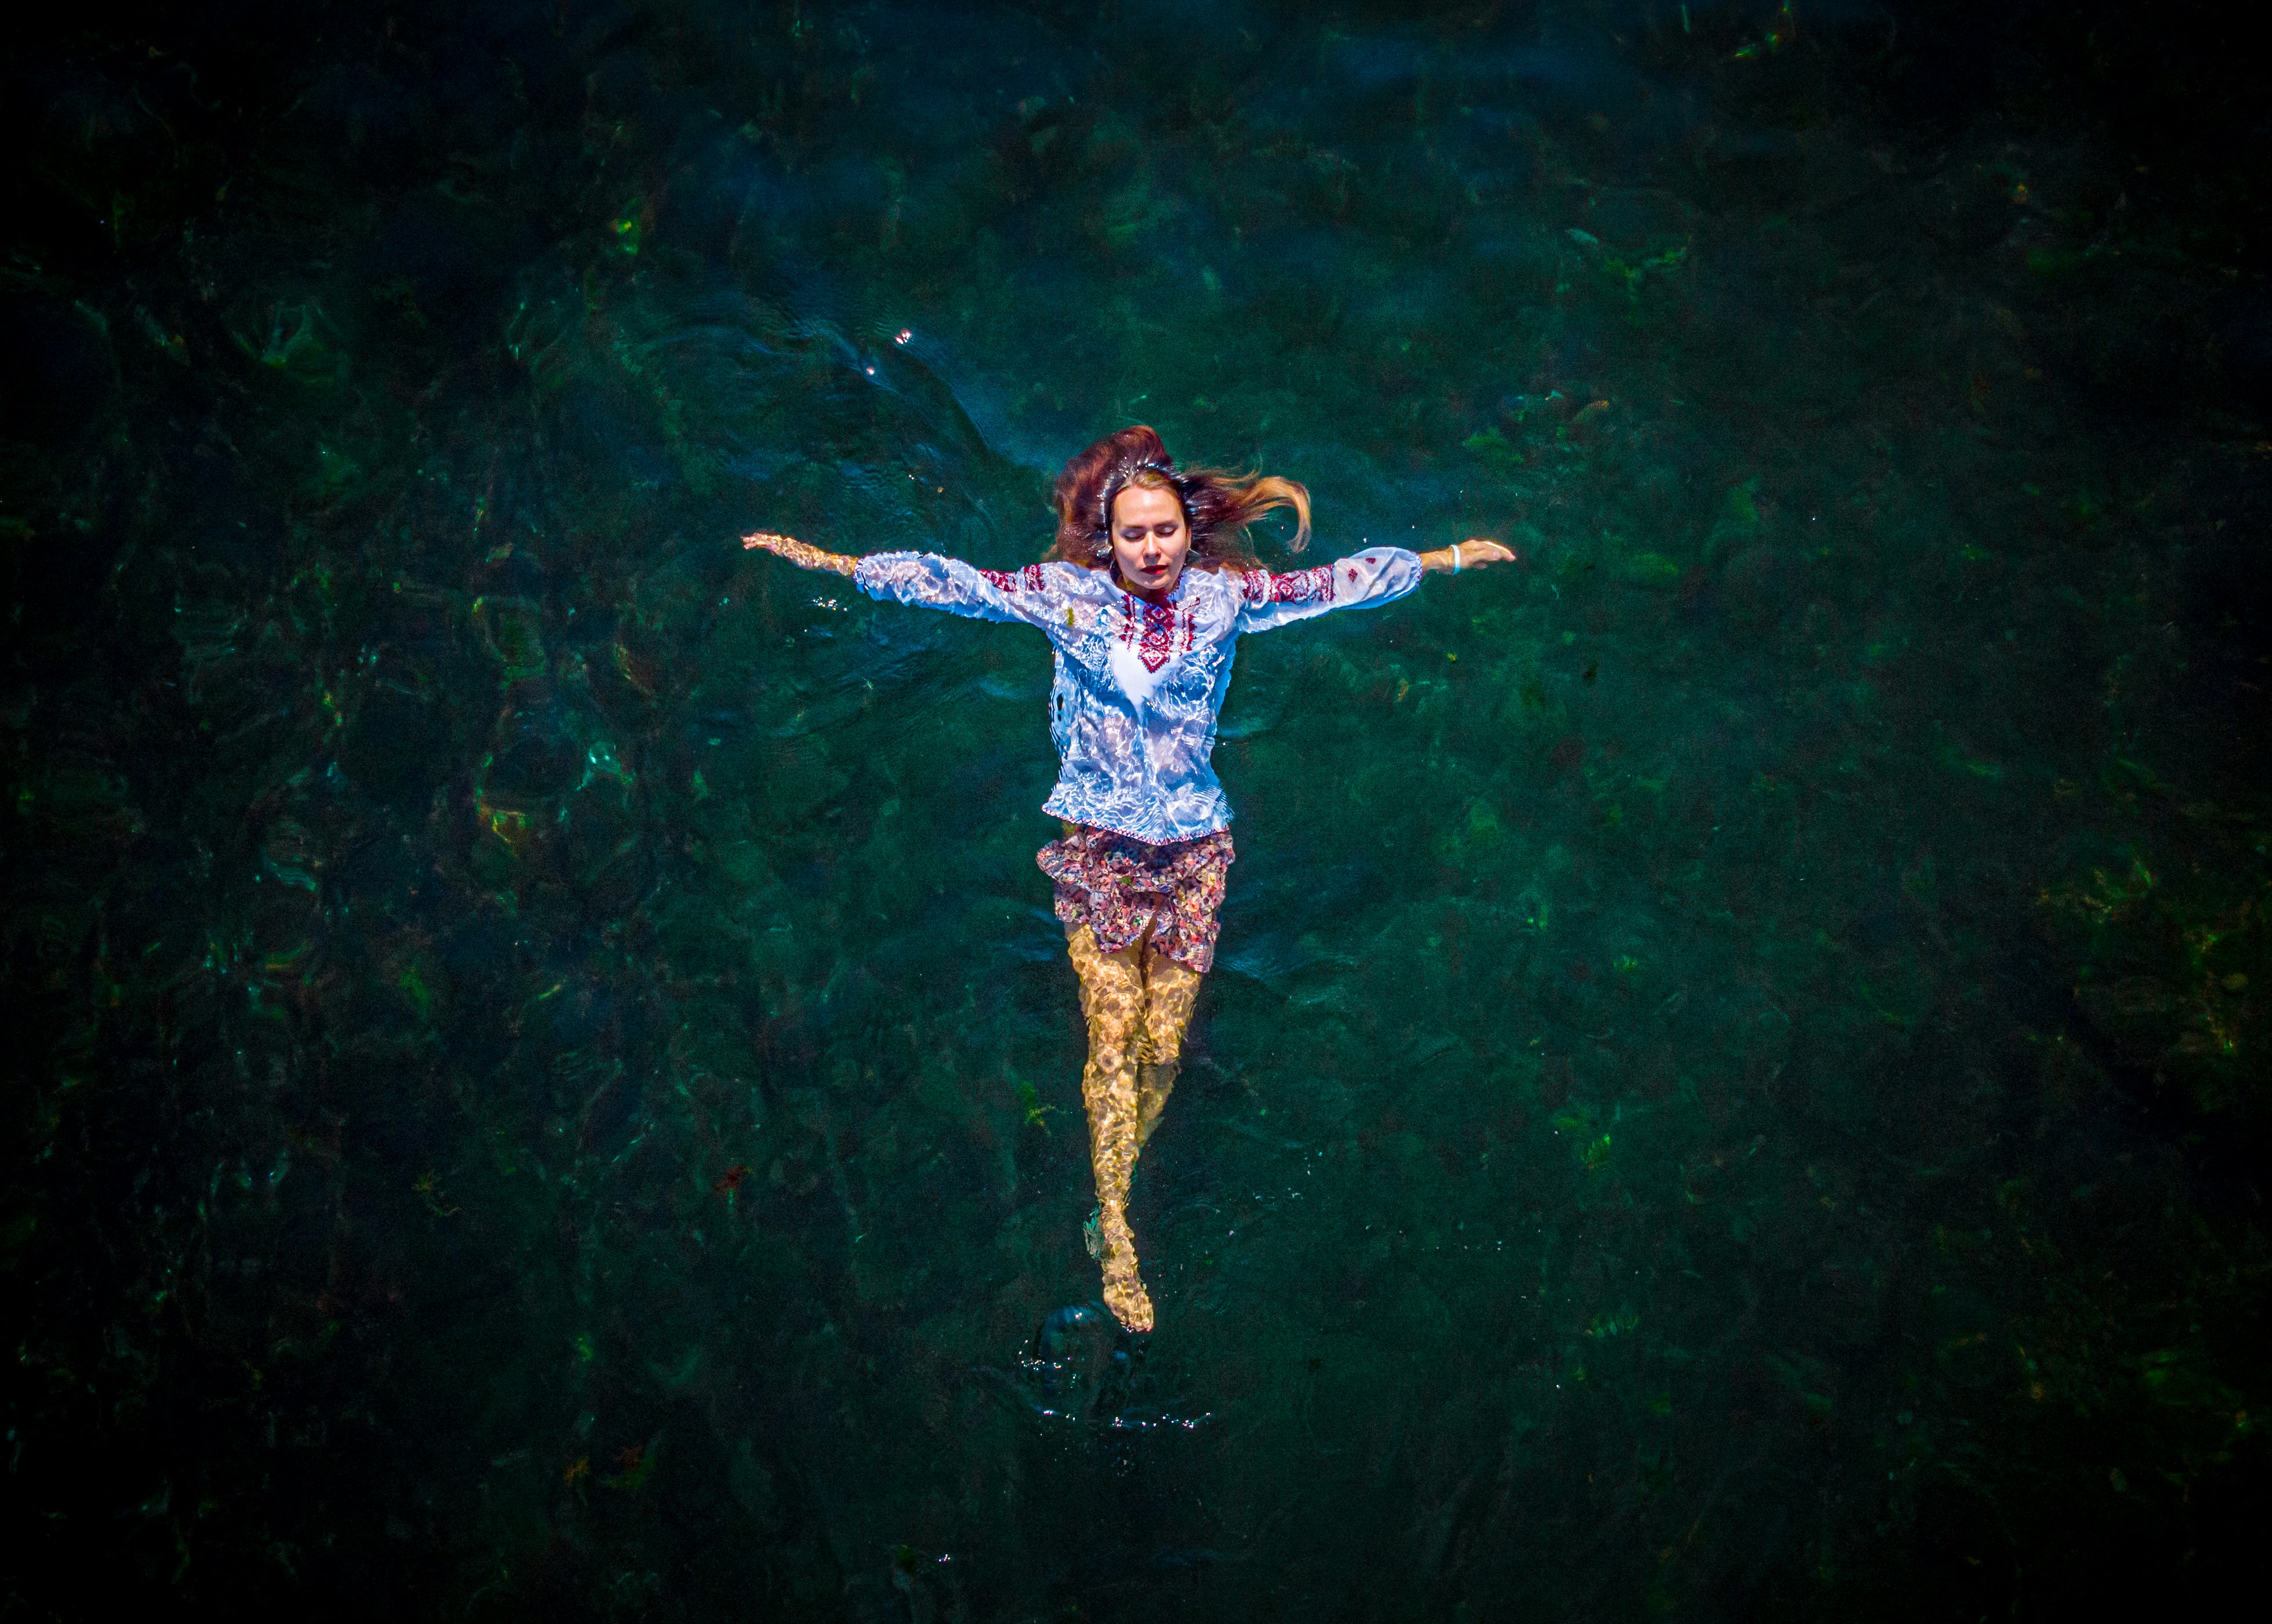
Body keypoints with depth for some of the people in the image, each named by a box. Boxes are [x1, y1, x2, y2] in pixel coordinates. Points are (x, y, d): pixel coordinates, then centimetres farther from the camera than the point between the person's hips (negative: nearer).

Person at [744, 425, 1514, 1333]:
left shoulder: (1227, 595, 2)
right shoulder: (1068, 593, -1)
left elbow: (1340, 581, 8)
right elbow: (951, 583, -1)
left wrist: (1445, 560, 12)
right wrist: (826, 561, -2)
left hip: (1193, 848, 1)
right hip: (1099, 847, -1)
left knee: (1164, 1044, 1)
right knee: (1114, 1042, -4)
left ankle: (1116, 1196, 24)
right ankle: (1117, 1243, 5)